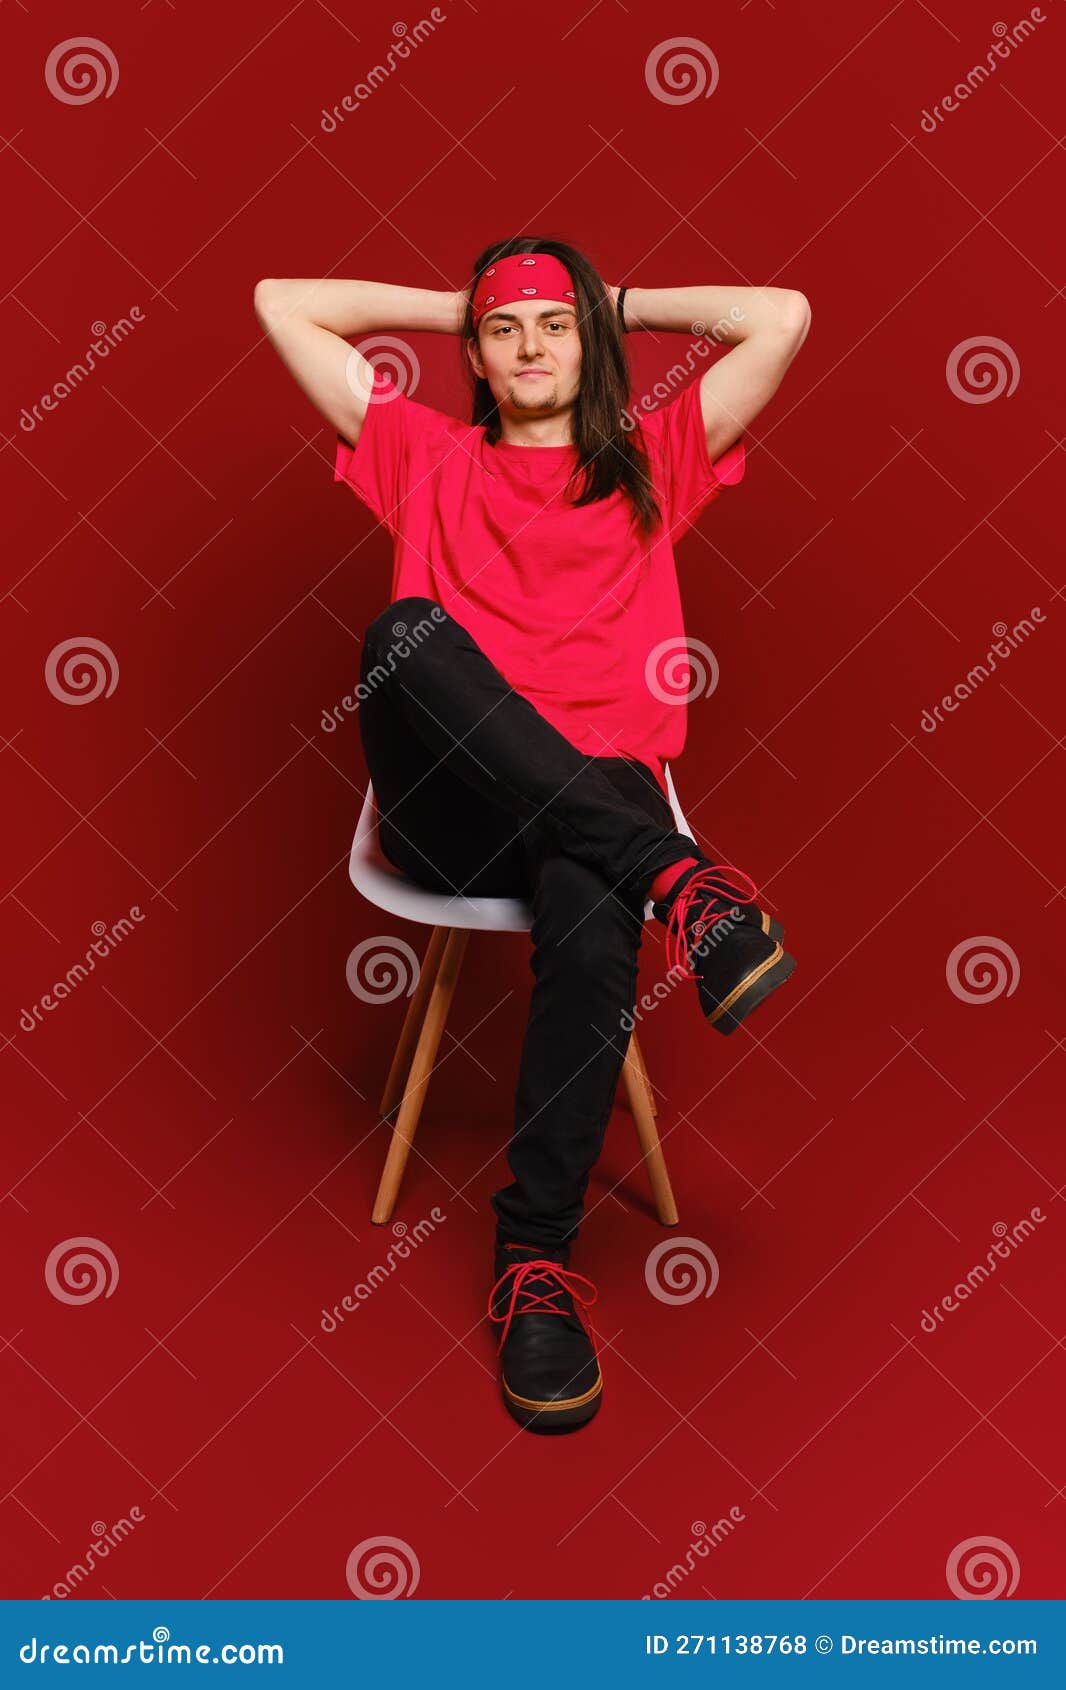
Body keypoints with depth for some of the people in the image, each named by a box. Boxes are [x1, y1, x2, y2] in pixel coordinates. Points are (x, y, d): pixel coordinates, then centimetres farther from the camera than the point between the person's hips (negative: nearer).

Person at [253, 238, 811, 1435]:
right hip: (445, 805, 1)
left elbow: (784, 316, 15)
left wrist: (624, 304, 26)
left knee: (592, 930, -37)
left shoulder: (648, 459, 24)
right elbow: (281, 304, 26)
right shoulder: (428, 458, 26)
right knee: (406, 631, -33)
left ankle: (536, 1261, -28)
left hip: (598, 793, 0)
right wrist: (454, 305, 31)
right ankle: (676, 878, -35)